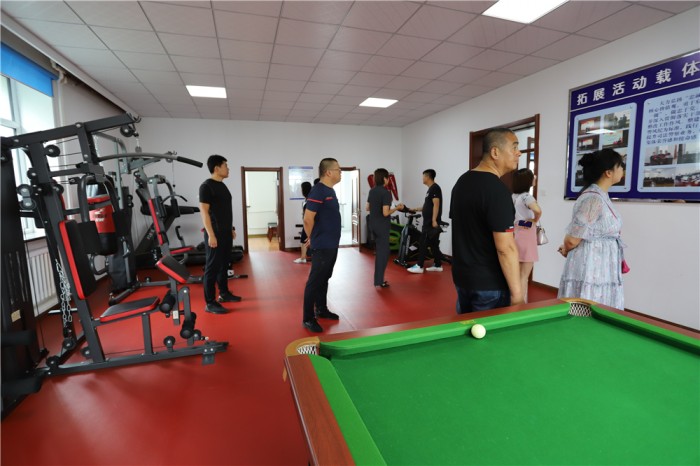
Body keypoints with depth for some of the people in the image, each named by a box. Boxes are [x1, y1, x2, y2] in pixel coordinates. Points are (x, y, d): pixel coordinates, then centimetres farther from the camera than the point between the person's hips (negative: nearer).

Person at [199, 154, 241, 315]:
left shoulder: (222, 185, 14)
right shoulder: (206, 186, -13)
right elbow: (204, 212, -17)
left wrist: (231, 228, 20)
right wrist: (211, 235, -22)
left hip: (226, 233, 9)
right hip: (215, 234, -9)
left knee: (224, 264, 17)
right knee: (212, 267, -3)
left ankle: (224, 293, 31)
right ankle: (210, 303, 4)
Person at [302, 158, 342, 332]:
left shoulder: (330, 190, 13)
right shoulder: (318, 191, -18)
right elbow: (308, 219, -20)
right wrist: (314, 238, -5)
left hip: (332, 244, 9)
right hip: (322, 246, -9)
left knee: (324, 279, 18)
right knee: (315, 281, -1)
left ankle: (321, 309, 32)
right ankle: (308, 319, 8)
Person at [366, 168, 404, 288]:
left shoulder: (372, 191, 7)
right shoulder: (386, 192, -17)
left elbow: (368, 208, 15)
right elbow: (385, 213, -22)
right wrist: (397, 208, -9)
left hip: (373, 225, 8)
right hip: (382, 226, -8)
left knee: (379, 251, 18)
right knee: (382, 252, 2)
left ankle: (378, 278, 25)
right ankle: (378, 282, 6)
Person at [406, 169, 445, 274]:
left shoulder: (435, 188, -12)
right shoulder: (431, 189, 19)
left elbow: (436, 205, -20)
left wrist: (434, 220, -24)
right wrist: (415, 209, 31)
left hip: (432, 222, -10)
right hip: (428, 221, 10)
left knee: (423, 243, -7)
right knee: (434, 243, 12)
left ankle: (419, 266, -2)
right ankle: (438, 265, 18)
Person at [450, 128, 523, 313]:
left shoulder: (462, 181, 6)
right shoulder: (497, 190, -21)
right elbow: (505, 247, -23)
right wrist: (516, 292, -16)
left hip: (461, 276, 8)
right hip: (489, 284, -8)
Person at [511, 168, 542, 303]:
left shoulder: (513, 196, 7)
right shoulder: (526, 196, -15)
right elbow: (538, 210, -33)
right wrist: (535, 221, -13)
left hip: (516, 235, 7)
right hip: (526, 237, -7)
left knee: (516, 274, 17)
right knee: (524, 276, 1)